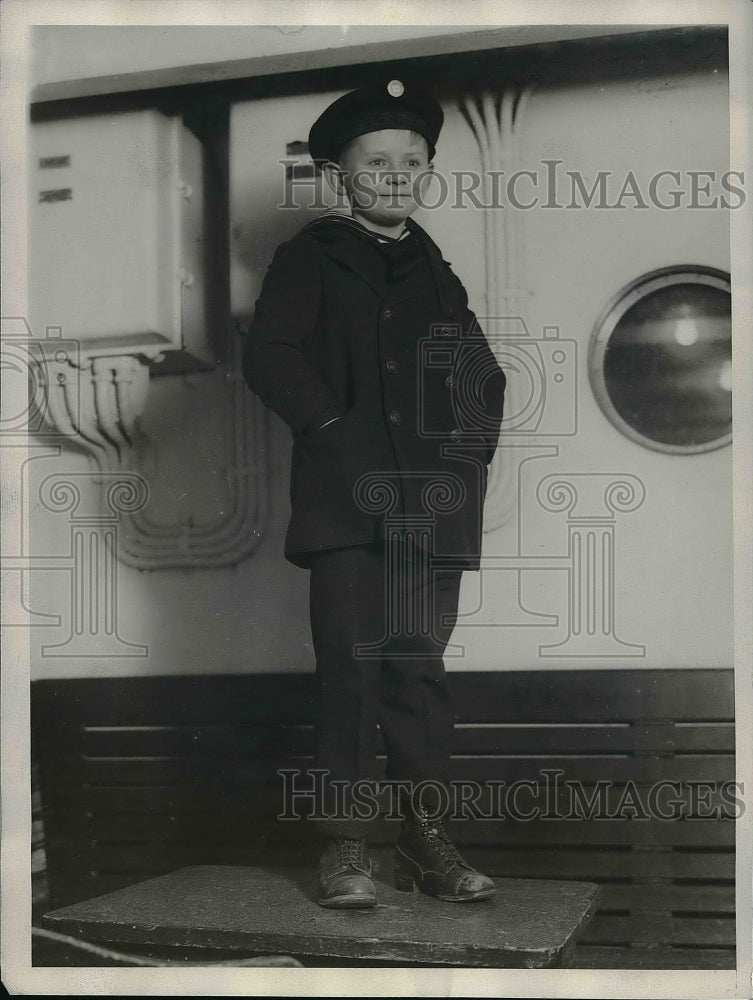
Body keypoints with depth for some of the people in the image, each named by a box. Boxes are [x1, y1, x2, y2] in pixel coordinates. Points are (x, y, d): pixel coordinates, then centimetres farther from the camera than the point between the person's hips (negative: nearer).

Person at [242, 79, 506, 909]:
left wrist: (468, 443, 9)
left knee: (421, 667, 4)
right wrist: (333, 429, -10)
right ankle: (345, 844, -1)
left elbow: (483, 374, 26)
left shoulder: (435, 271, 22)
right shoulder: (311, 256, 9)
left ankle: (424, 840, 8)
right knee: (350, 665, -7)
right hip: (345, 498, -4)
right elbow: (268, 357, -4)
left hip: (431, 500, 4)